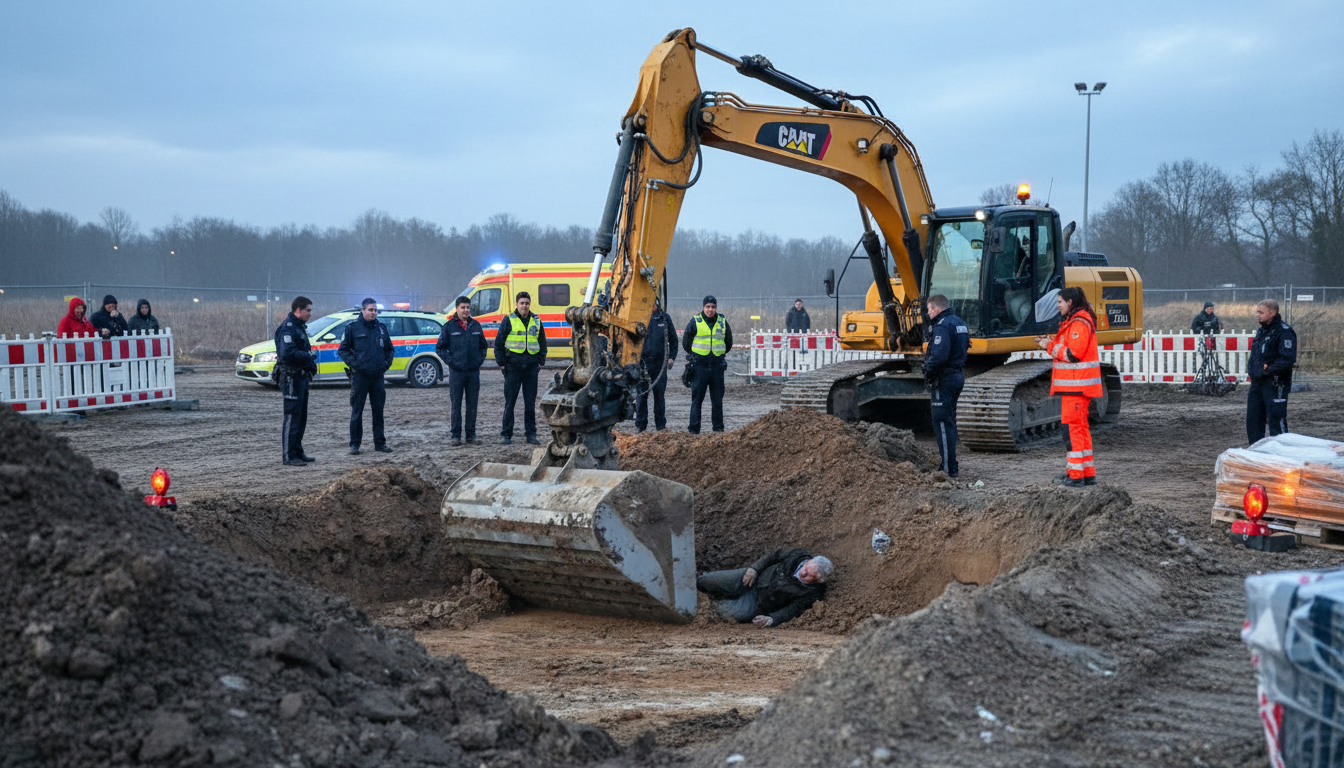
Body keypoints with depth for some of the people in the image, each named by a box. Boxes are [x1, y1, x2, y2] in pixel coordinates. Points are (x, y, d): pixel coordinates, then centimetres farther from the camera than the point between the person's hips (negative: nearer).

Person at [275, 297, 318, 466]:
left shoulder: (299, 327, 18)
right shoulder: (288, 328, -15)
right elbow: (287, 353, -27)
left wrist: (310, 358, 6)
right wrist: (308, 357, -18)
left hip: (301, 377, 11)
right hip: (291, 377, -11)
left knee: (301, 417, 15)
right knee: (291, 417, -8)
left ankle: (297, 452, 23)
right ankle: (288, 455, -6)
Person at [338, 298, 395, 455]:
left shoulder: (381, 328, 12)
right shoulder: (353, 328, 0)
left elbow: (390, 349, 22)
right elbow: (342, 350, 1)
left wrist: (387, 363, 6)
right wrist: (354, 364, -10)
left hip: (378, 376, 4)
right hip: (359, 376, -4)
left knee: (378, 411, 7)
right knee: (357, 411, -1)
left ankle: (380, 443, 14)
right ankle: (354, 444, 4)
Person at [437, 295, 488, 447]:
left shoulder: (476, 325, 9)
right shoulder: (449, 326, -1)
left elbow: (483, 345, 20)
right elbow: (440, 347, 2)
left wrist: (480, 359, 7)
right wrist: (450, 361, -6)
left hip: (474, 371, 3)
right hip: (456, 371, -3)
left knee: (472, 404, 6)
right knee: (456, 405, 0)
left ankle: (471, 434, 13)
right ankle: (456, 435, 5)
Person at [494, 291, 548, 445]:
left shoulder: (536, 321, 10)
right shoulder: (508, 320, 0)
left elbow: (542, 343, 19)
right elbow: (498, 342, 2)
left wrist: (541, 361, 10)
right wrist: (501, 362, -3)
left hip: (531, 366, 3)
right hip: (513, 366, -3)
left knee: (530, 402, 5)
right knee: (510, 401, 0)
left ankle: (531, 434, 12)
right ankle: (506, 434, 6)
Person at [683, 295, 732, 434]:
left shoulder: (722, 322, 8)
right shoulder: (695, 321, 0)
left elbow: (729, 342, 21)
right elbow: (685, 342, 9)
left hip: (717, 365, 2)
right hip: (700, 366, -2)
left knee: (717, 399, 6)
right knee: (697, 398, -1)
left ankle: (718, 428, 13)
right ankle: (694, 429, 2)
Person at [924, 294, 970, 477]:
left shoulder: (942, 326, -18)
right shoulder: (960, 323, 14)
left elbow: (939, 355, -27)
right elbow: (965, 347, 19)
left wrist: (928, 373, -15)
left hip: (943, 379, -10)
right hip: (958, 376, 10)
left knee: (942, 422, -6)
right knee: (950, 420, 18)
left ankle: (949, 467, -7)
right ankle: (950, 461, 25)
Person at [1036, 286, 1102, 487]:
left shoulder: (1079, 323, -15)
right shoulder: (1073, 321, 19)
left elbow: (1073, 354, -21)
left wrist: (1051, 346, -10)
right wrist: (1049, 343, 10)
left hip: (1076, 385, -11)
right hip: (1073, 385, 11)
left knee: (1073, 427, -9)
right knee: (1080, 427, 13)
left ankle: (1076, 474, -8)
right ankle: (1088, 474, 18)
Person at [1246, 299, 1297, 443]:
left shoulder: (1285, 332, -11)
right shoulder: (1261, 331, 17)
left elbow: (1287, 359, -20)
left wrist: (1266, 371, -18)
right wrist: (1251, 370, 6)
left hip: (1275, 384, -9)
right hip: (1257, 383, 9)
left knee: (1276, 420, -6)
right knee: (1253, 420, 11)